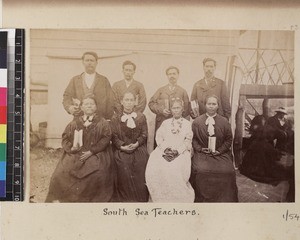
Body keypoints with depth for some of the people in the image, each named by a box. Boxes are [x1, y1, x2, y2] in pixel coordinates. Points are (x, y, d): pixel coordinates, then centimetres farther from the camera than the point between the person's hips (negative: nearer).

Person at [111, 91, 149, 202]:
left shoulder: (141, 117, 13)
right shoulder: (115, 118, 11)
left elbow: (144, 134, 7)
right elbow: (114, 137, 4)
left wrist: (136, 144, -10)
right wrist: (122, 146, -11)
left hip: (139, 149, 1)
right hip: (122, 152, 0)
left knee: (140, 177, -12)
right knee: (124, 176, -14)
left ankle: (141, 200, -2)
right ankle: (126, 200, -4)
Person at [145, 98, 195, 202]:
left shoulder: (187, 123, 17)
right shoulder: (165, 123, 24)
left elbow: (187, 141, 7)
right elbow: (159, 137, 13)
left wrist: (177, 151, -10)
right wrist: (165, 149, -6)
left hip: (181, 151, -2)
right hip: (164, 150, 2)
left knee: (176, 169, -34)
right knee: (153, 169, -27)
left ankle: (178, 199, -23)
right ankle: (160, 197, -17)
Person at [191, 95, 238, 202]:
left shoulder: (224, 122, 6)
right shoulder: (197, 122, 6)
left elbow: (228, 139, 9)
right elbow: (193, 139, 8)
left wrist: (220, 150, -5)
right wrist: (200, 148, -8)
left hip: (220, 153, 1)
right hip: (202, 153, 0)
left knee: (228, 171, -23)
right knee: (200, 171, -26)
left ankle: (224, 199, -2)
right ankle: (202, 199, -6)